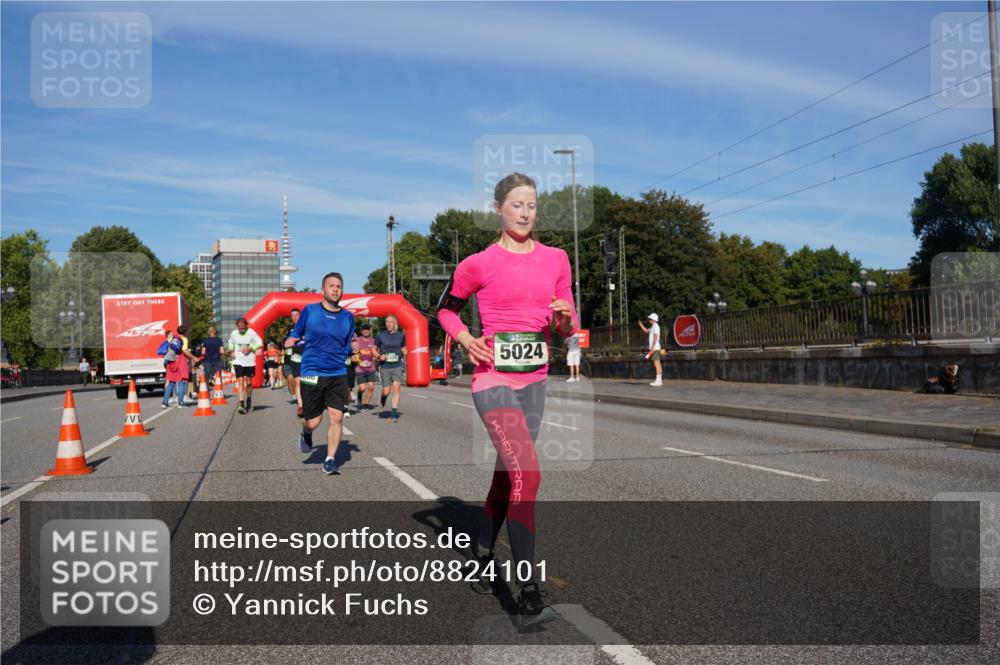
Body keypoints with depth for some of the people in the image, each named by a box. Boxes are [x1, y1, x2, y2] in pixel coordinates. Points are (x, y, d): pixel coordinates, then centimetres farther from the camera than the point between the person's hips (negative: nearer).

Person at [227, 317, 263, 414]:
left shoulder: (251, 332, -8)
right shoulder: (233, 333, 0)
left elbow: (259, 342, -4)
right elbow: (231, 343, 19)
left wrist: (250, 348, -16)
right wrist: (232, 351, 3)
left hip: (250, 361, -1)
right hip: (238, 361, 1)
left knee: (249, 382, 9)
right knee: (240, 382, -11)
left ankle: (249, 400, 33)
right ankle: (242, 405, -14)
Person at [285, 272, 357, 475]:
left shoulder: (348, 317, 7)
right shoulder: (309, 311, 0)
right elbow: (296, 332, 10)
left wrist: (352, 349, -7)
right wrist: (291, 340, -11)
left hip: (338, 375, 2)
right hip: (311, 373, -2)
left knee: (336, 417, -6)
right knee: (313, 422, 1)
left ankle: (330, 460, 8)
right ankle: (306, 433, 37)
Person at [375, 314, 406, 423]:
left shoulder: (401, 335, 4)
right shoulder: (381, 335, -1)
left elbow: (404, 349, 18)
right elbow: (374, 349, 9)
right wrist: (379, 356, -10)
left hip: (397, 366, 1)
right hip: (385, 366, -1)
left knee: (396, 388, -12)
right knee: (386, 391, 2)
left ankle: (394, 413, -8)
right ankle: (383, 401, 38)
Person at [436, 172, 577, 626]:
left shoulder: (555, 259, 8)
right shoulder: (479, 264, -4)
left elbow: (568, 331, 12)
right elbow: (445, 308, 11)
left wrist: (566, 317, -11)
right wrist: (465, 339, -7)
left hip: (534, 383, 5)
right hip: (493, 380, -5)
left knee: (506, 478, 16)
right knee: (527, 474, -20)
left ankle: (481, 559, 38)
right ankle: (528, 596, -16)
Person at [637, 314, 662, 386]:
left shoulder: (656, 327, -12)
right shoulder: (653, 327, 17)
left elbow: (655, 339, -18)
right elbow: (646, 330, 34)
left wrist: (652, 349, -21)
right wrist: (641, 325, 24)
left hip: (655, 348, -10)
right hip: (654, 348, 10)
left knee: (657, 364, -11)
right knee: (657, 364, 9)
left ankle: (658, 380, -13)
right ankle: (659, 380, 11)